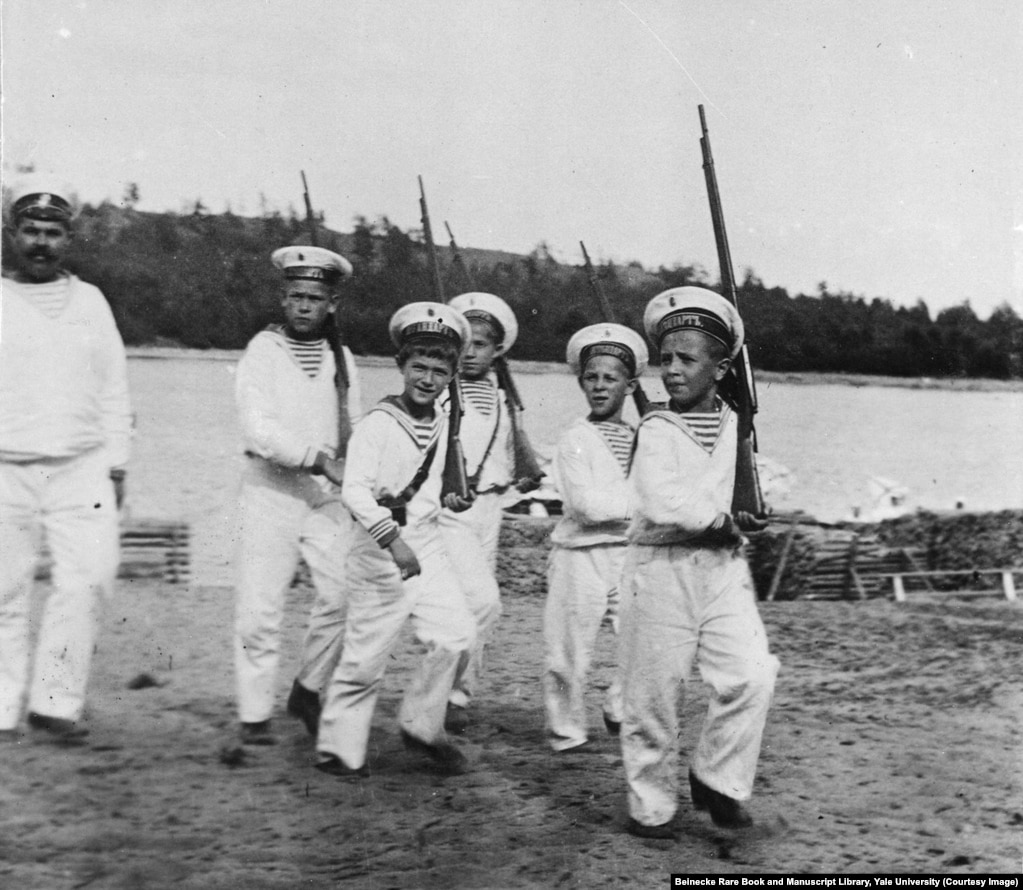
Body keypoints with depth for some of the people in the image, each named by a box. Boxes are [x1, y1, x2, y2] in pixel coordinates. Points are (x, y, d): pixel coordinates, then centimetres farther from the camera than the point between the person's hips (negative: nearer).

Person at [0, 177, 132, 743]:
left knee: (89, 578, -13)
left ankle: (55, 702, -3)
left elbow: (114, 388, 14)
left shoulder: (90, 302, 13)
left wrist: (116, 462, 8)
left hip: (81, 468, 1)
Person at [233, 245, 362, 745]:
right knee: (260, 605, -3)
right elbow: (258, 428, -14)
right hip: (270, 487, -3)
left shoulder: (341, 359, 13)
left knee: (342, 594, -8)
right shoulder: (263, 351, -1)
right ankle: (255, 715, 10)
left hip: (327, 494, 4)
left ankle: (307, 692, 13)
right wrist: (319, 458, -20)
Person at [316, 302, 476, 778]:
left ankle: (421, 726, 13)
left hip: (426, 544, 6)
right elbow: (354, 489, -26)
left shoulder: (441, 424, 10)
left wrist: (444, 499, 13)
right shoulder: (377, 424, -14)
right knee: (366, 657, 0)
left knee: (455, 635, -7)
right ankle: (339, 748, 17)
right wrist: (393, 538, -35)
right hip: (381, 548, -6)